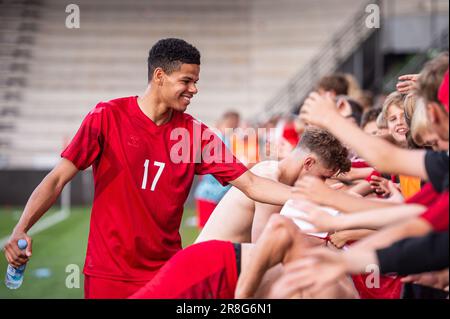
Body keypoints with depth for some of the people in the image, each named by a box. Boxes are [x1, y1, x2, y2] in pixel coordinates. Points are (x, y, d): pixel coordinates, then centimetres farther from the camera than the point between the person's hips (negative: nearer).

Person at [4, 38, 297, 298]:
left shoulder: (196, 133, 0)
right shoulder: (108, 117, -8)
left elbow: (250, 184, 0)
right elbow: (58, 179, -9)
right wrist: (21, 230, -21)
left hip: (166, 273, 3)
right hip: (109, 274, -2)